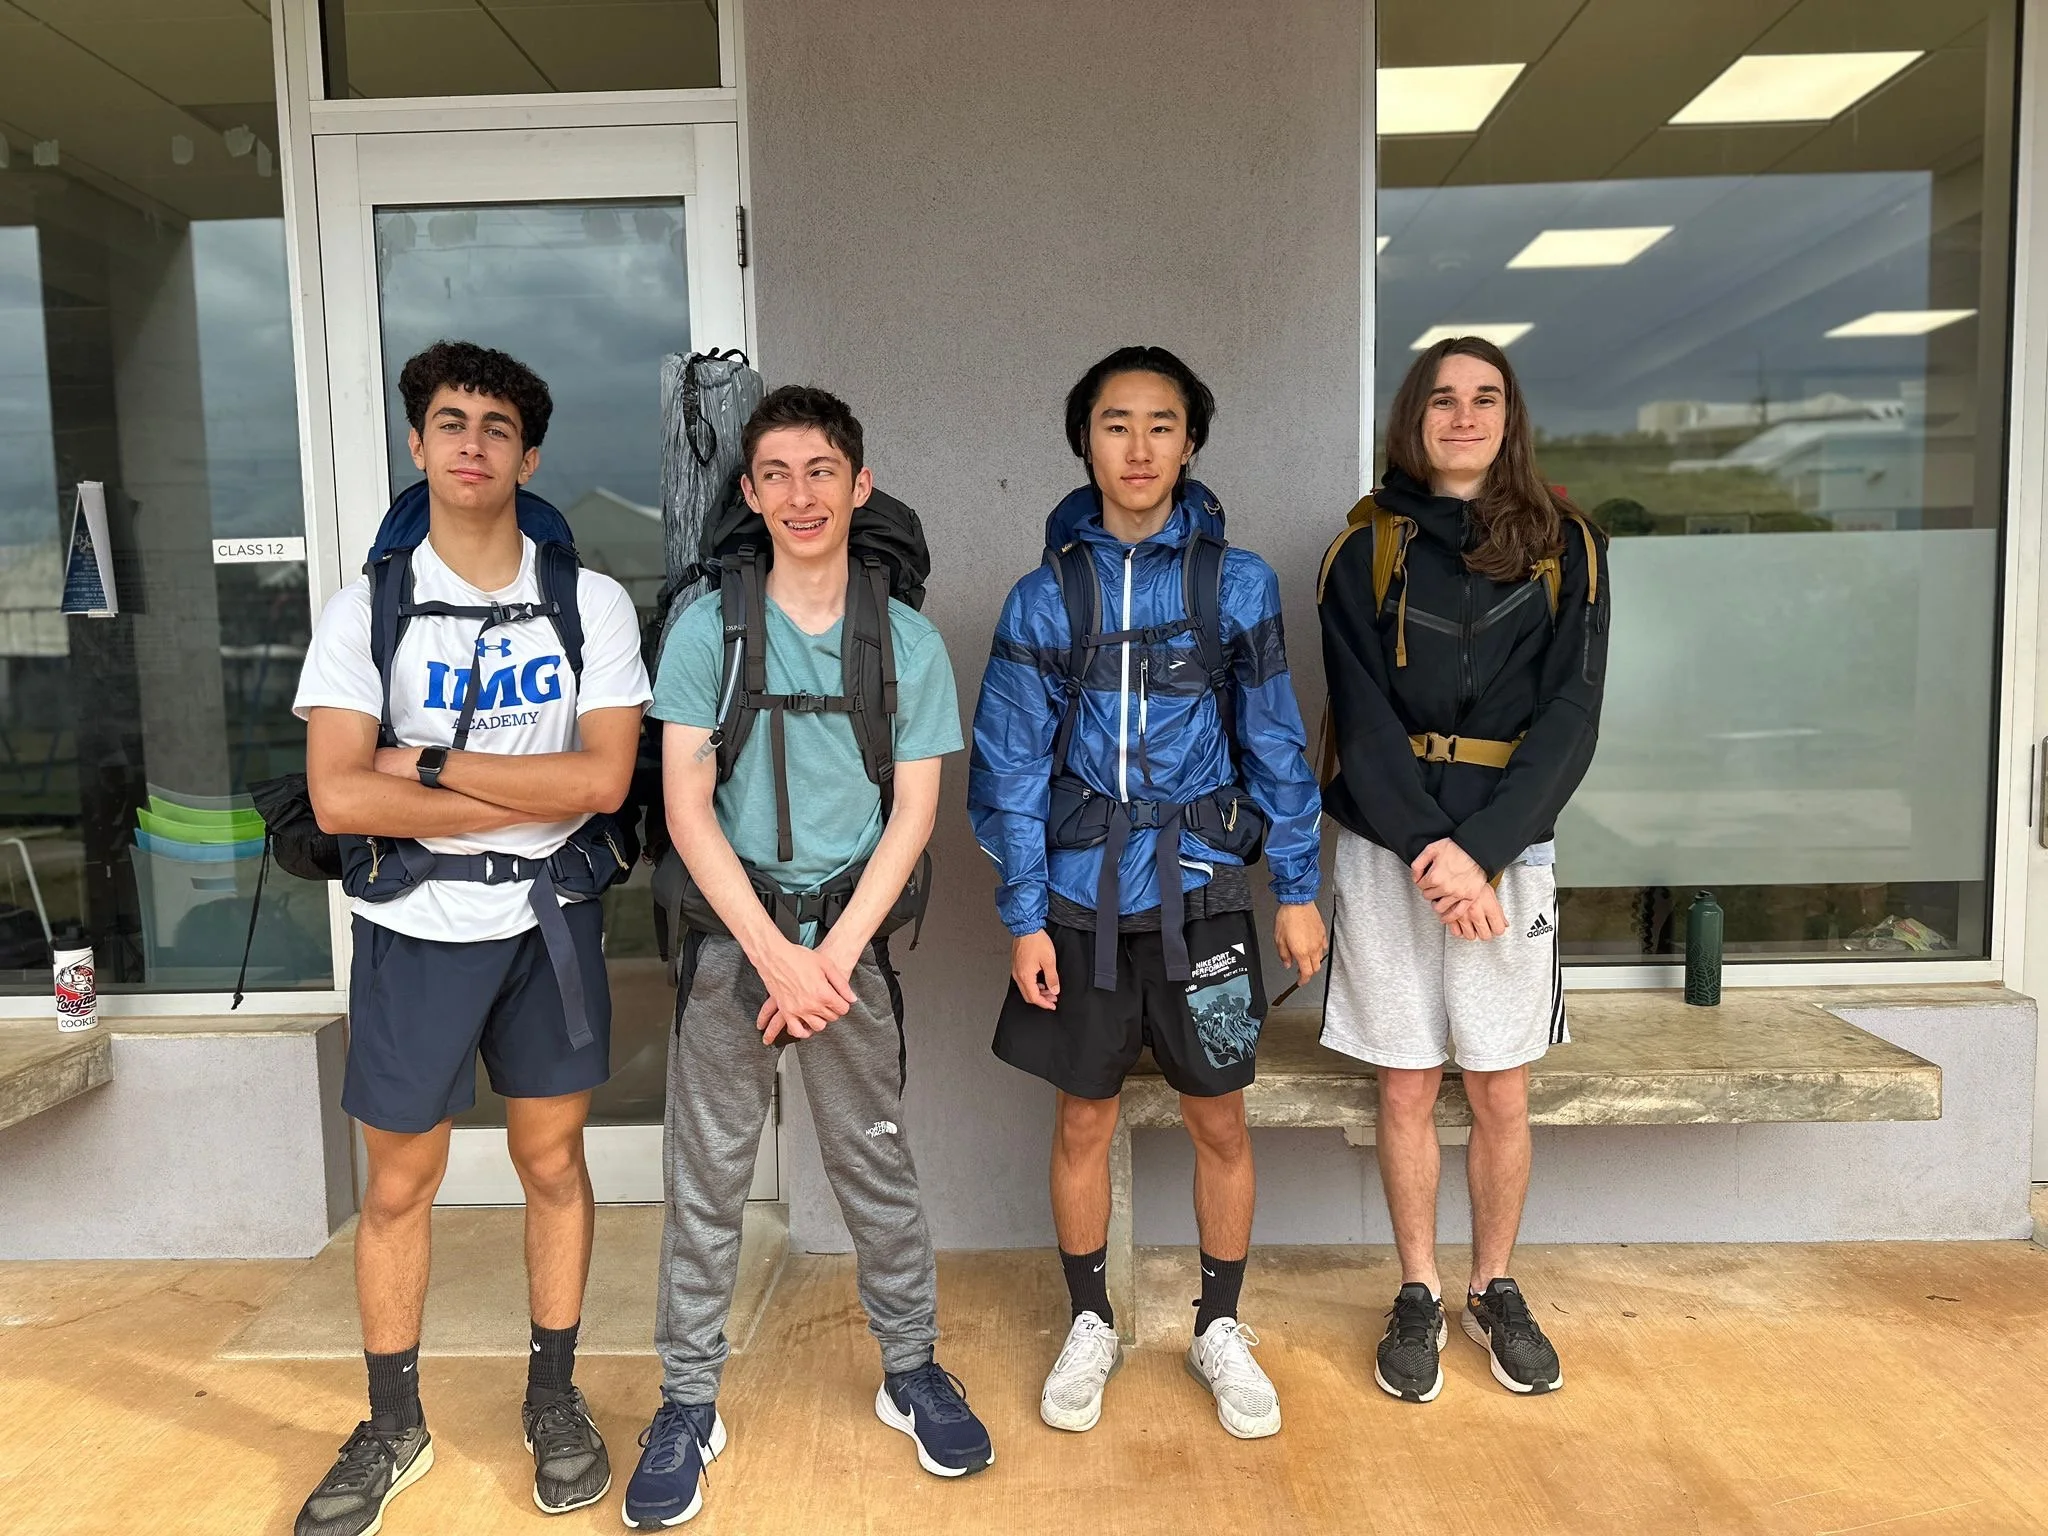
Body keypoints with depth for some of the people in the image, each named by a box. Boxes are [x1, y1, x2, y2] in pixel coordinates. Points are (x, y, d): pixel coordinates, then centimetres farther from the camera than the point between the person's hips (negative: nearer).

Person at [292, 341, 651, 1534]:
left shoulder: (593, 605, -4)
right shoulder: (366, 609, -4)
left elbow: (605, 779, -15)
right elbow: (338, 797, -15)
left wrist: (431, 764, -15)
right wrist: (532, 799, -16)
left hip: (549, 923, 0)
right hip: (415, 933, 0)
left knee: (554, 1162, 12)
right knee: (401, 1184, 12)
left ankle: (556, 1401, 31)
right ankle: (395, 1429, 31)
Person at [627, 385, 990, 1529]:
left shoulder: (910, 642, 3)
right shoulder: (708, 628, 1)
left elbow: (913, 813, 0)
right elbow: (687, 807, -4)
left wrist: (834, 954, -10)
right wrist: (773, 951, -12)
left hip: (852, 936, 1)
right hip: (731, 932, 0)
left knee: (879, 1166, 10)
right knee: (707, 1178, 7)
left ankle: (912, 1371, 29)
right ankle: (689, 1404, 22)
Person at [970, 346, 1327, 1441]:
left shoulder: (1237, 584, -1)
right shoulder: (1044, 597, -2)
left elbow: (1274, 745, 3)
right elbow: (1010, 768, -2)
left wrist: (1297, 888, 2)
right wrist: (1024, 918, -5)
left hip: (1200, 891, 0)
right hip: (1081, 899, 0)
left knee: (1218, 1119, 11)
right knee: (1083, 1121, 12)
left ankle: (1220, 1330, 32)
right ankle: (1090, 1327, 33)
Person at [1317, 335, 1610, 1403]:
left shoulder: (1564, 545, 5)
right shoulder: (1369, 548, 3)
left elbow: (1570, 715, -3)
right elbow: (1361, 717, -5)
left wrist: (1483, 847, -14)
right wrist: (1427, 848, -16)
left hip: (1508, 845, 1)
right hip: (1389, 850, 0)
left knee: (1501, 1093, 7)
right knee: (1407, 1086, 7)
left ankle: (1495, 1290, 29)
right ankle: (1419, 1296, 25)